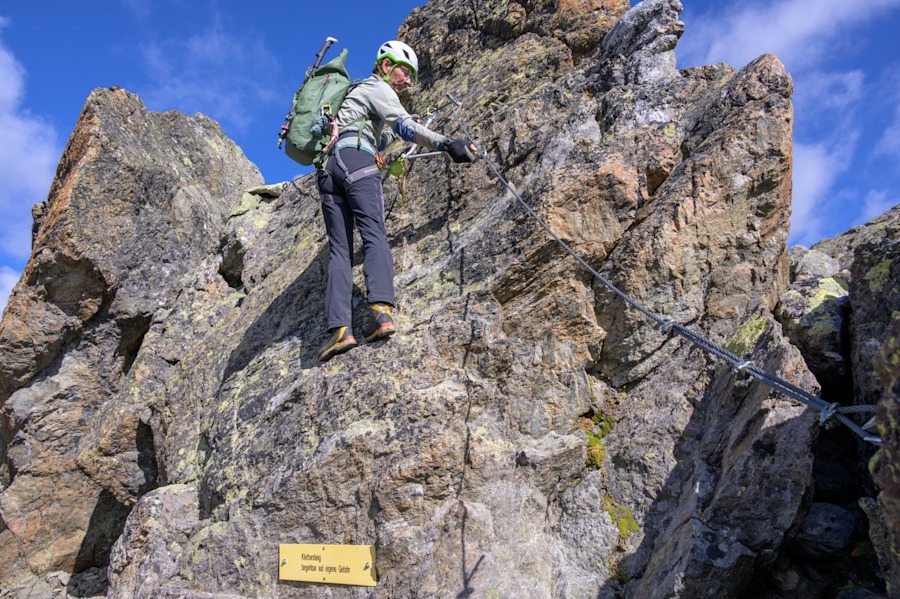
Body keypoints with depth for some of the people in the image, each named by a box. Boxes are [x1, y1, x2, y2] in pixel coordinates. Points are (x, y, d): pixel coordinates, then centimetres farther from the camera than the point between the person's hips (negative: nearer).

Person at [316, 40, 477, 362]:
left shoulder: (356, 92, 40)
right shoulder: (378, 88, 12)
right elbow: (404, 126, -6)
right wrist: (446, 143, -13)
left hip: (327, 167, 7)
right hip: (355, 159, -7)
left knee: (339, 250, -6)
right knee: (374, 235, -19)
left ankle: (339, 328, -23)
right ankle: (380, 308, -40)